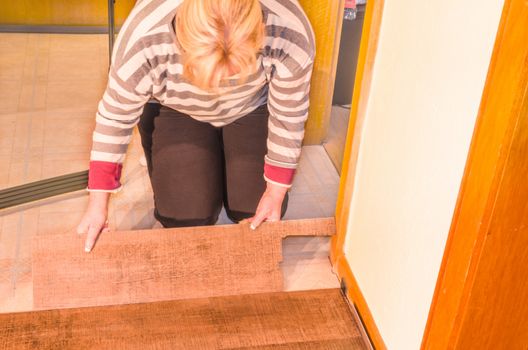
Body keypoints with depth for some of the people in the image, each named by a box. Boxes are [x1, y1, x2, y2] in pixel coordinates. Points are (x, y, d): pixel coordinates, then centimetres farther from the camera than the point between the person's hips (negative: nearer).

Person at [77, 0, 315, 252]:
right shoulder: (143, 38, -37)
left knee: (255, 212, -7)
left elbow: (289, 117, -18)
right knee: (184, 217, -12)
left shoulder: (291, 37, -37)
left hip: (253, 109, 1)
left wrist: (276, 192, -12)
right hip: (174, 112, 0)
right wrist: (98, 203, -14)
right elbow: (115, 116, -20)